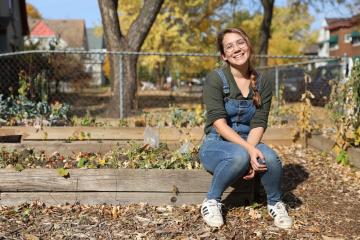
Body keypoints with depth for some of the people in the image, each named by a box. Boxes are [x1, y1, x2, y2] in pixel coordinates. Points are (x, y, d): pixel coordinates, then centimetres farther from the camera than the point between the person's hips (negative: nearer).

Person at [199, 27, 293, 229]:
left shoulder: (263, 84, 1)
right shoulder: (216, 79, -11)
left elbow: (258, 124, -6)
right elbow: (219, 123, -20)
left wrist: (251, 148, -26)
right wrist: (248, 150, -31)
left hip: (249, 144, 3)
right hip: (217, 145, -3)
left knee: (270, 158, -30)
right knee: (239, 156, -36)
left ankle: (275, 204, 1)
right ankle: (211, 202, -11)